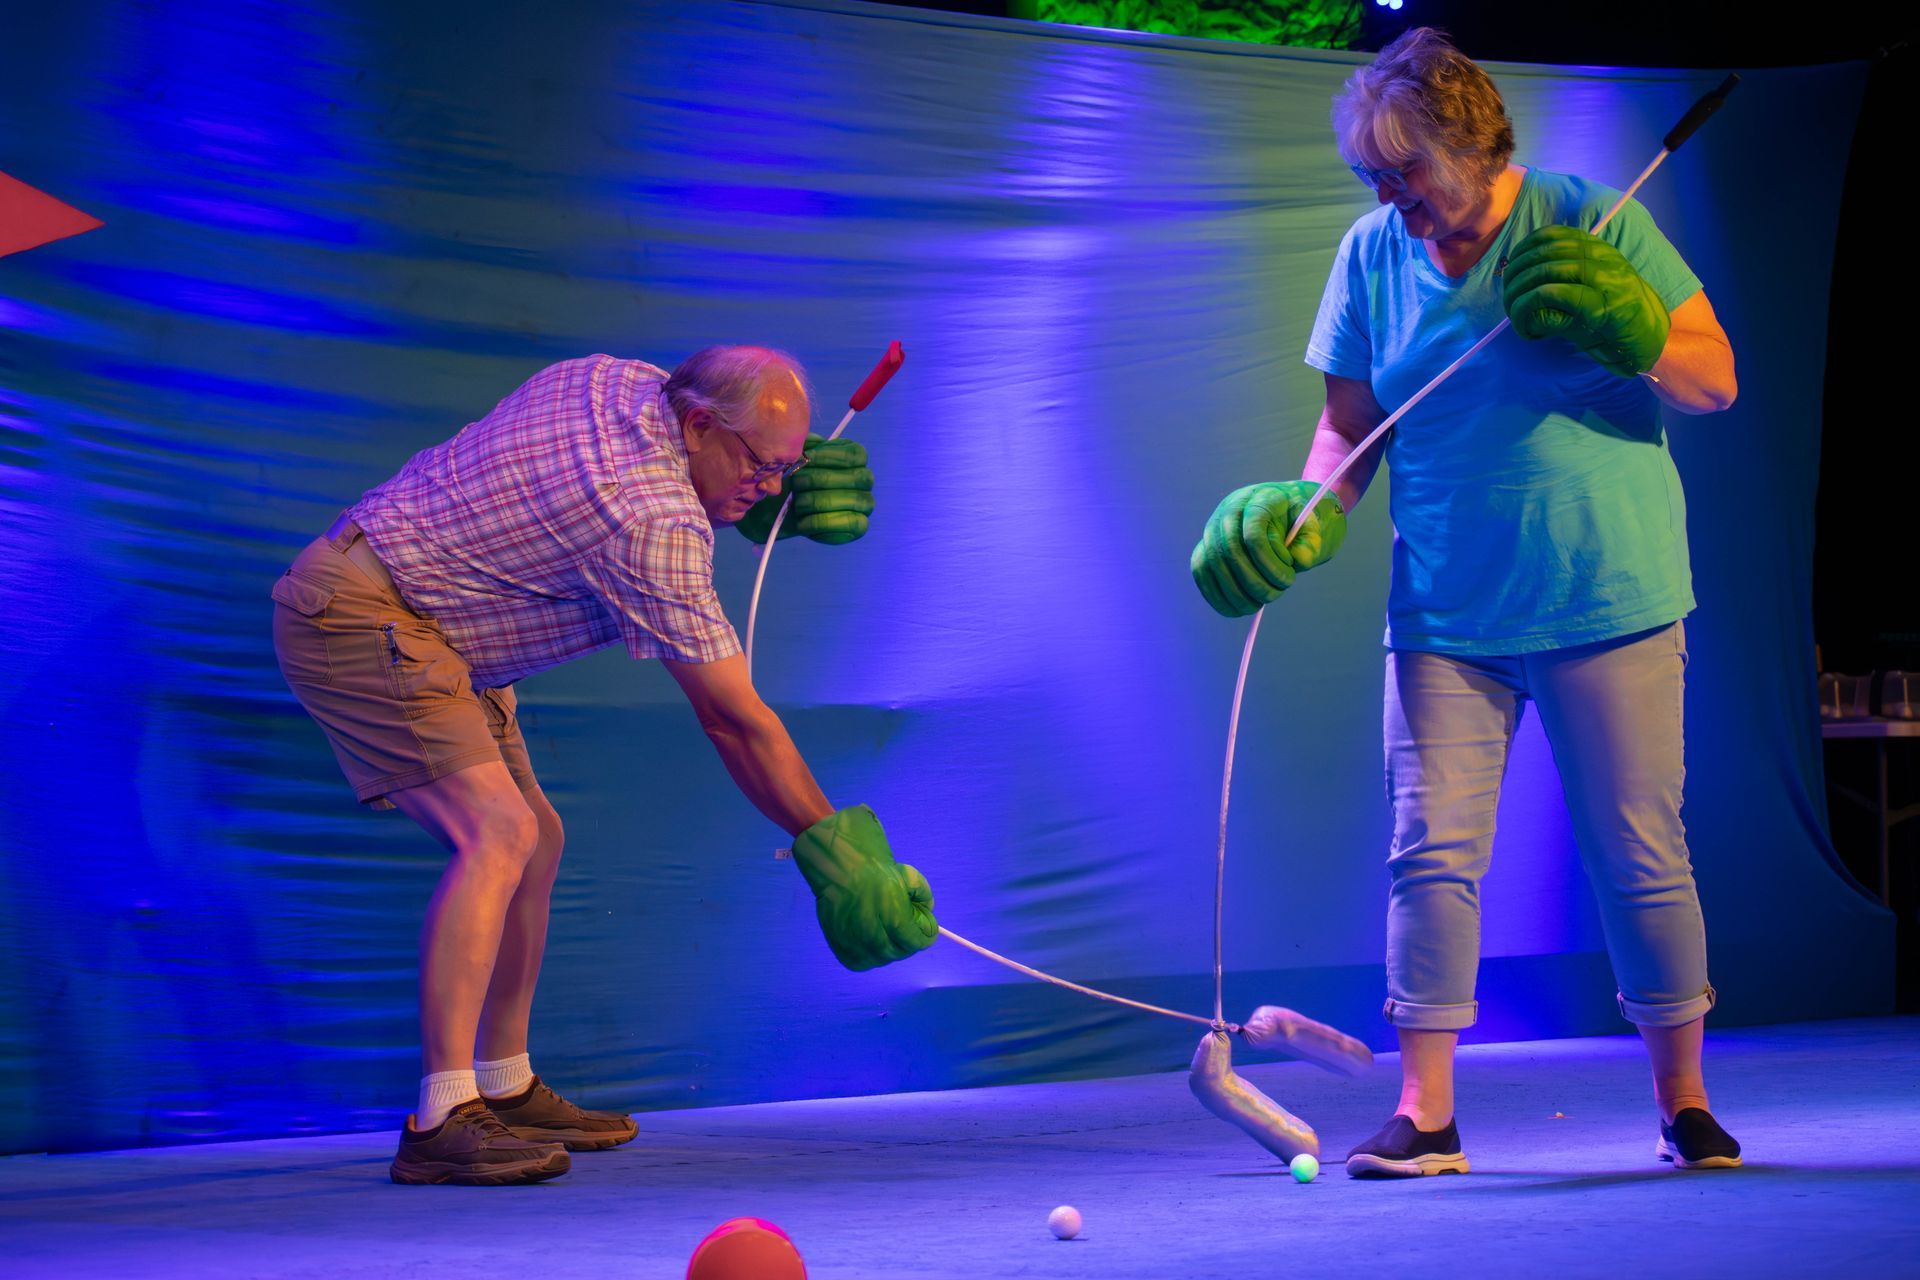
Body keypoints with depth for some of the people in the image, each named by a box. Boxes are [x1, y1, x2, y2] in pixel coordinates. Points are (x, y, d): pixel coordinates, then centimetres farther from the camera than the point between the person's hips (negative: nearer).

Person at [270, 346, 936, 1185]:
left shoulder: (623, 381, 1)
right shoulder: (655, 521, -25)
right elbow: (731, 719, -22)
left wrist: (769, 495, 7)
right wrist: (828, 845, -16)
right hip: (360, 620, -11)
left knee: (535, 839, 12)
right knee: (498, 833, -24)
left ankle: (505, 1090, 21)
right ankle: (441, 1122, -28)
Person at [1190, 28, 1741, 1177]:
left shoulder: (1590, 226, -4)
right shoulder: (1372, 256, 5)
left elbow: (1717, 381, -2)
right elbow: (1353, 422, 11)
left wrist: (1625, 328, -20)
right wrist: (1308, 512, -8)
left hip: (1607, 605, -2)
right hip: (1446, 616, 3)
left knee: (1641, 856, 3)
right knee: (1432, 852, -3)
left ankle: (1684, 1100, 18)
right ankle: (1425, 1115, 4)